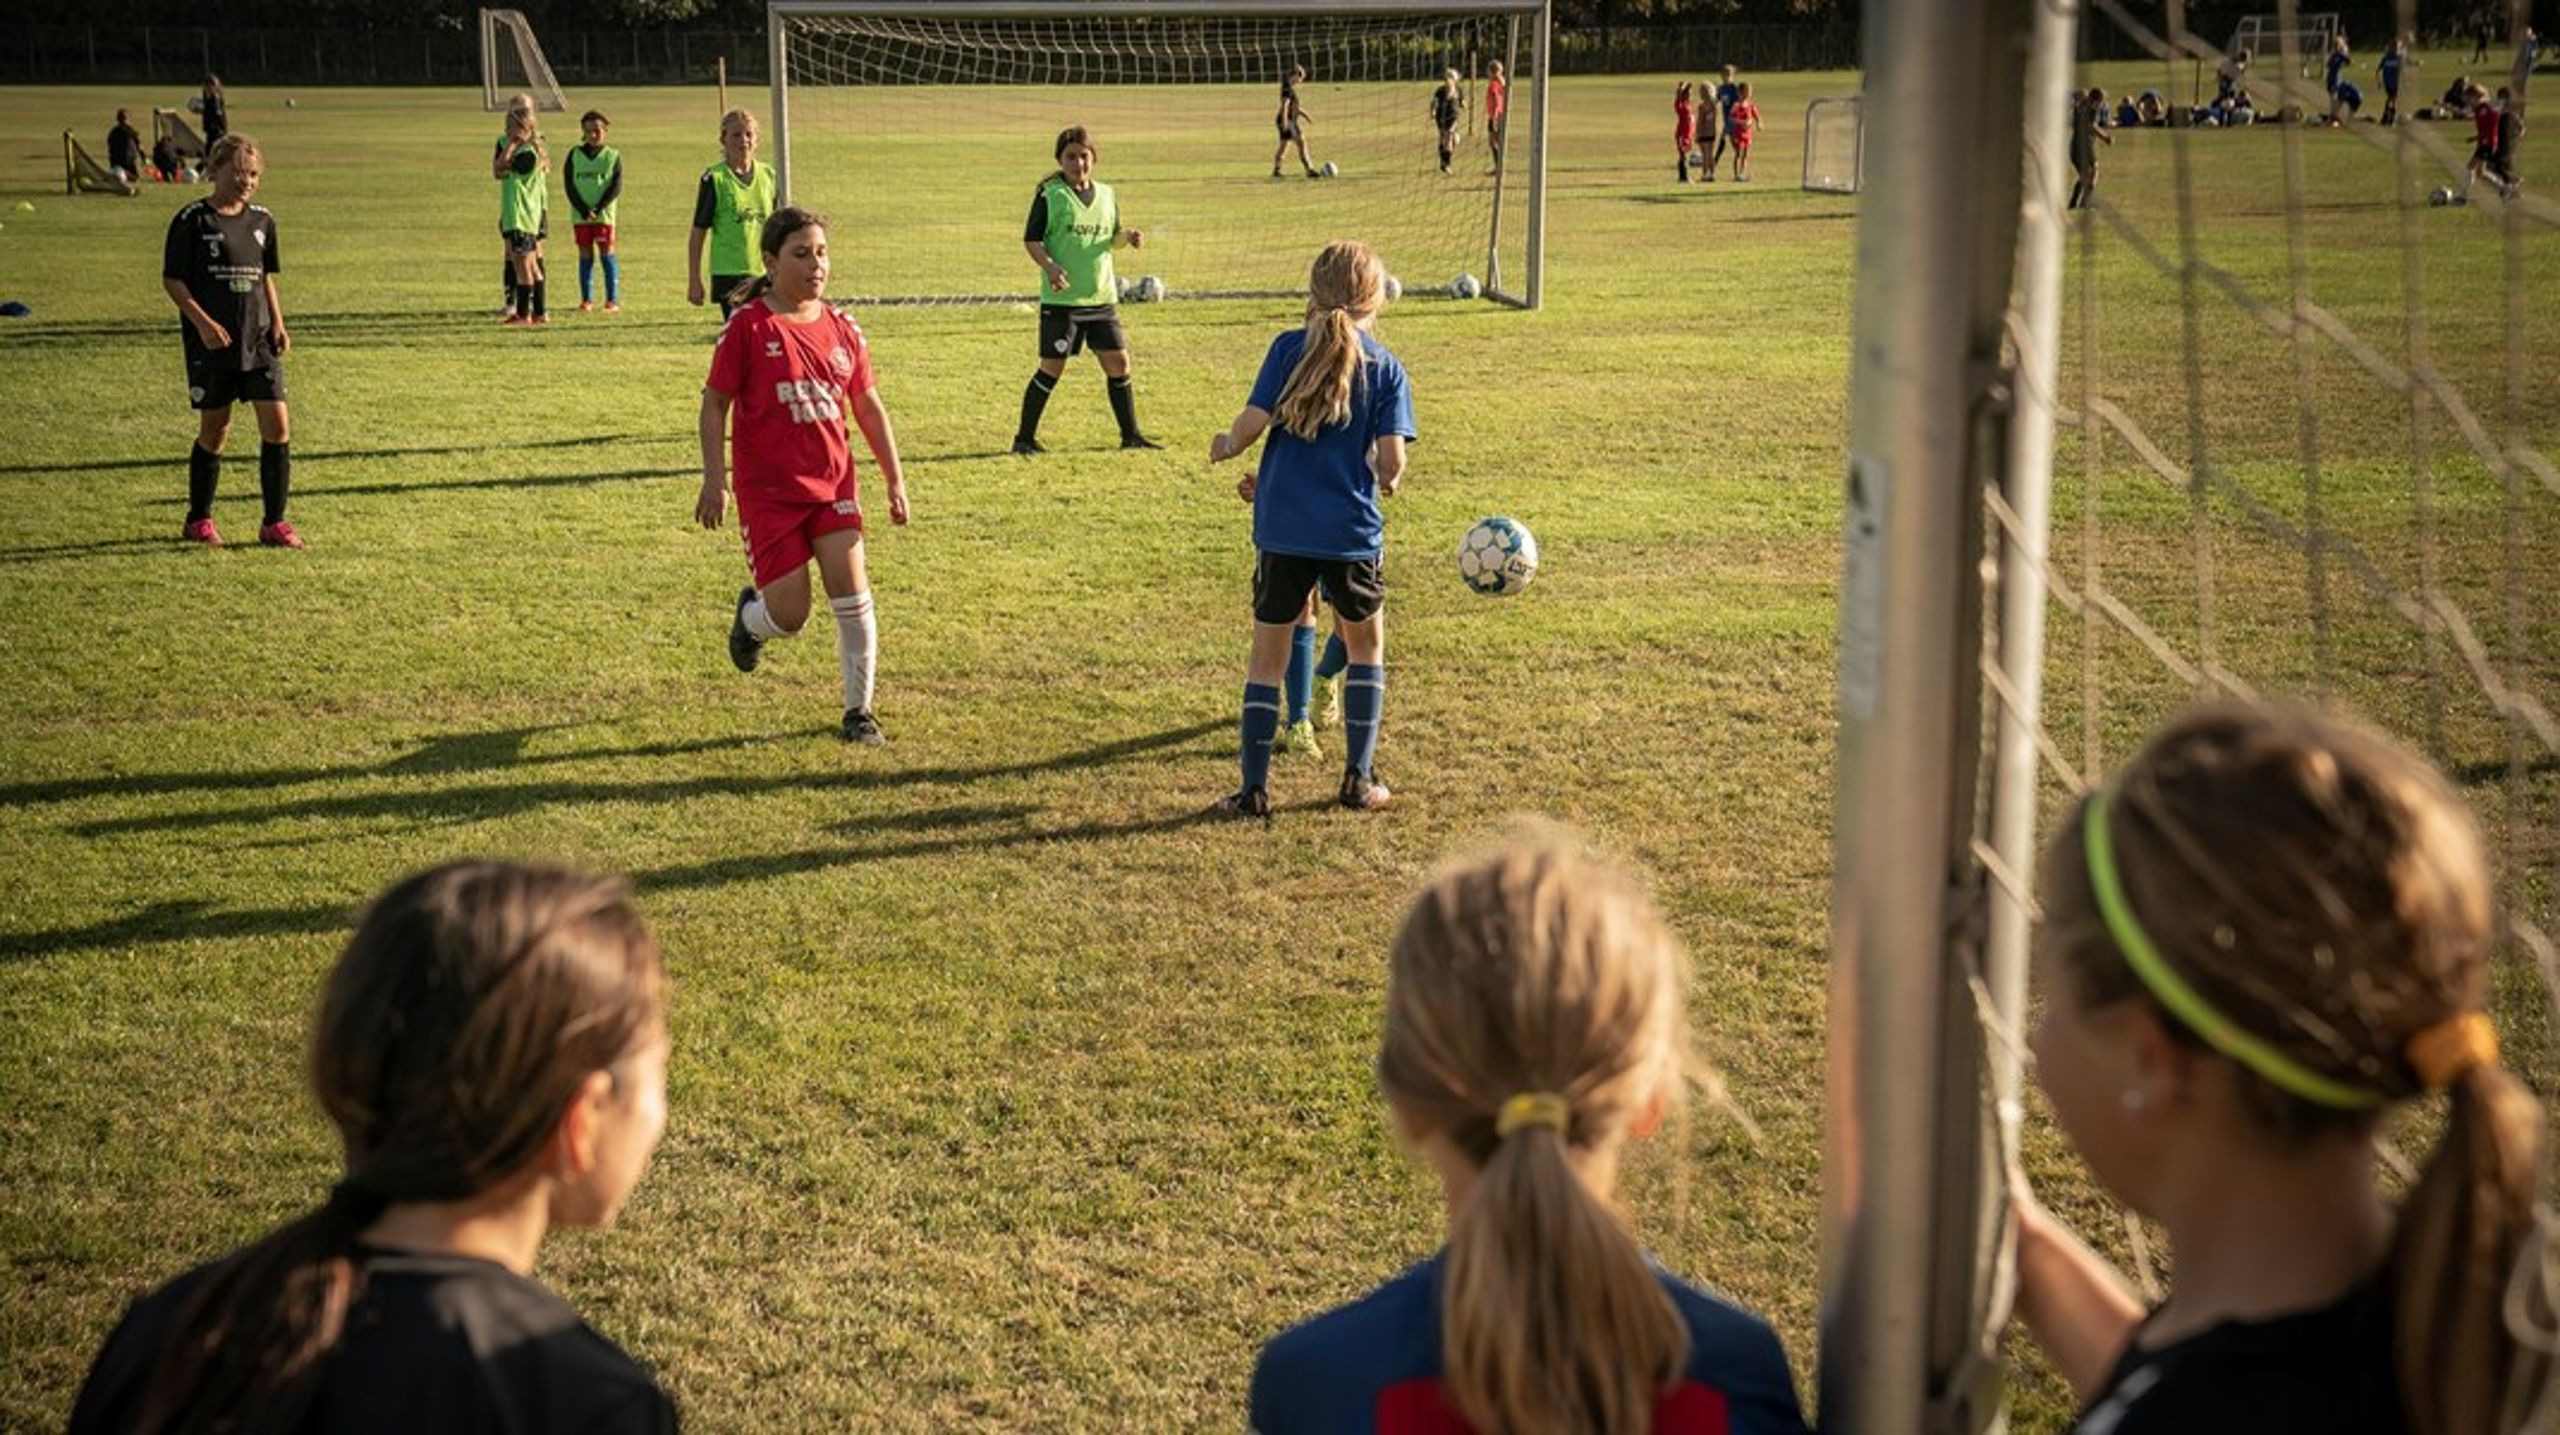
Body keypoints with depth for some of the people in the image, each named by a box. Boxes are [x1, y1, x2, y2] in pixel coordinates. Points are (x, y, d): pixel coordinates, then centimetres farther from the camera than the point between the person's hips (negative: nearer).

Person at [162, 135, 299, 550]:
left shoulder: (262, 220, 9)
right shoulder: (193, 221, -6)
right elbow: (172, 280, -5)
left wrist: (278, 325, 6)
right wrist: (204, 323, -16)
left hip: (259, 340, 4)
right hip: (211, 343, -4)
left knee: (277, 426, -4)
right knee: (215, 429, 4)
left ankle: (274, 523, 5)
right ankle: (198, 520, 21)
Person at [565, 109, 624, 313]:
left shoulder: (613, 156, 3)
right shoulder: (575, 155, 6)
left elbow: (616, 187, -4)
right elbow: (569, 186, 0)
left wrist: (598, 209, -14)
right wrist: (584, 210, -11)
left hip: (604, 214, -2)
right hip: (580, 214, 2)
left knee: (607, 254, -2)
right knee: (585, 256, 4)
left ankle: (613, 300, 0)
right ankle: (586, 299, 10)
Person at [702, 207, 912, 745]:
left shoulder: (841, 328, 5)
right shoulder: (748, 326, -8)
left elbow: (868, 407, 13)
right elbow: (715, 403, -5)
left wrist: (894, 479, 11)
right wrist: (714, 480, -12)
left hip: (833, 483, 4)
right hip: (767, 490, -3)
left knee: (852, 592, -9)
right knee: (789, 615, -3)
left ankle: (859, 709, 7)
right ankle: (751, 616, 35)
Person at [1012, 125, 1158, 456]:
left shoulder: (1106, 195, 11)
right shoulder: (1049, 195, -5)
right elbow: (1031, 240, -6)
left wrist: (1128, 236, -2)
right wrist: (1049, 266, -23)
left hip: (1102, 296, 5)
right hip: (1061, 297, -5)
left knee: (1118, 361, 4)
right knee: (1052, 367, -4)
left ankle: (1131, 434, 17)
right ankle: (1024, 437, 6)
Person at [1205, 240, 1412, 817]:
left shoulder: (1289, 348, -2)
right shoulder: (1385, 367, -1)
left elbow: (1252, 423, -10)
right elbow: (1391, 462, -8)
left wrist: (1225, 446, 11)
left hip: (1282, 530, 0)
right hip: (1352, 531, 0)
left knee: (1267, 657, 11)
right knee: (1366, 645, 21)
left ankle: (1255, 789, 10)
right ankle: (1358, 779, 21)